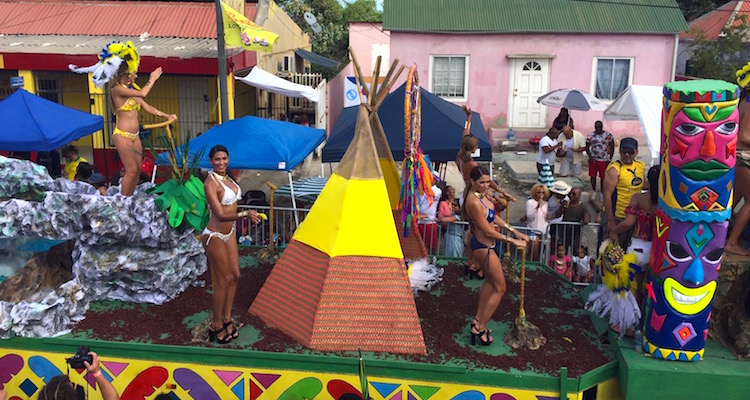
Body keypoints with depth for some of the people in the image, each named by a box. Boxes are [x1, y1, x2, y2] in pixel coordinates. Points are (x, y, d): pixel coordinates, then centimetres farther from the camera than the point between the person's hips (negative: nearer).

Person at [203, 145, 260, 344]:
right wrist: (245, 214, -39)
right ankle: (217, 326, 18)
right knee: (223, 280, 1)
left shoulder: (227, 177, 5)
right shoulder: (210, 183, -21)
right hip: (215, 236, -8)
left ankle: (227, 318, 26)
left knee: (235, 275, 12)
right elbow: (220, 215, -28)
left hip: (229, 233, 8)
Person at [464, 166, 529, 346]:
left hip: (482, 245, 10)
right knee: (500, 288, 2)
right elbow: (488, 231, -24)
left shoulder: (477, 193, 1)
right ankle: (479, 328, 9)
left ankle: (478, 319, 37)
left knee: (490, 281, 26)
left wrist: (514, 231, 7)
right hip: (483, 247, -10)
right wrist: (512, 240, -16)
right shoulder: (474, 202, -30)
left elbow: (493, 216, 9)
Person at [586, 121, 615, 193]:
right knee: (593, 176, 8)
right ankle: (594, 191, 26)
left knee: (603, 177, 3)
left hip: (604, 160, -2)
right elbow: (587, 147, 5)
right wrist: (590, 156, -10)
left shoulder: (608, 135, -3)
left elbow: (612, 148, 1)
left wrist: (609, 159, -6)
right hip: (593, 160, 2)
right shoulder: (590, 135, 2)